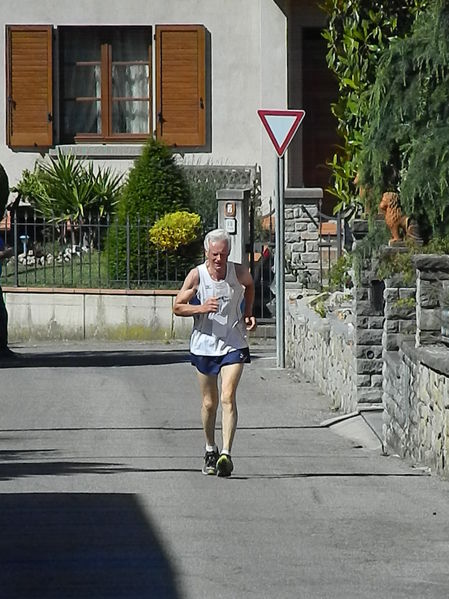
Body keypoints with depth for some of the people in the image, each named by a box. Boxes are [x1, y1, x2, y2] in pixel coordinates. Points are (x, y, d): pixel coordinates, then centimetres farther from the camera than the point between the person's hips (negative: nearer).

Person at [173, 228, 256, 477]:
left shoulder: (239, 272, -5)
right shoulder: (197, 275, -9)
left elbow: (249, 286, 20)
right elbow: (178, 307, -3)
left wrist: (248, 313, 7)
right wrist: (201, 308, -21)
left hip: (233, 345, -1)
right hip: (204, 345, 1)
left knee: (228, 397, -16)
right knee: (209, 403, 10)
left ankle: (226, 454, -22)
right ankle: (210, 451, 31)